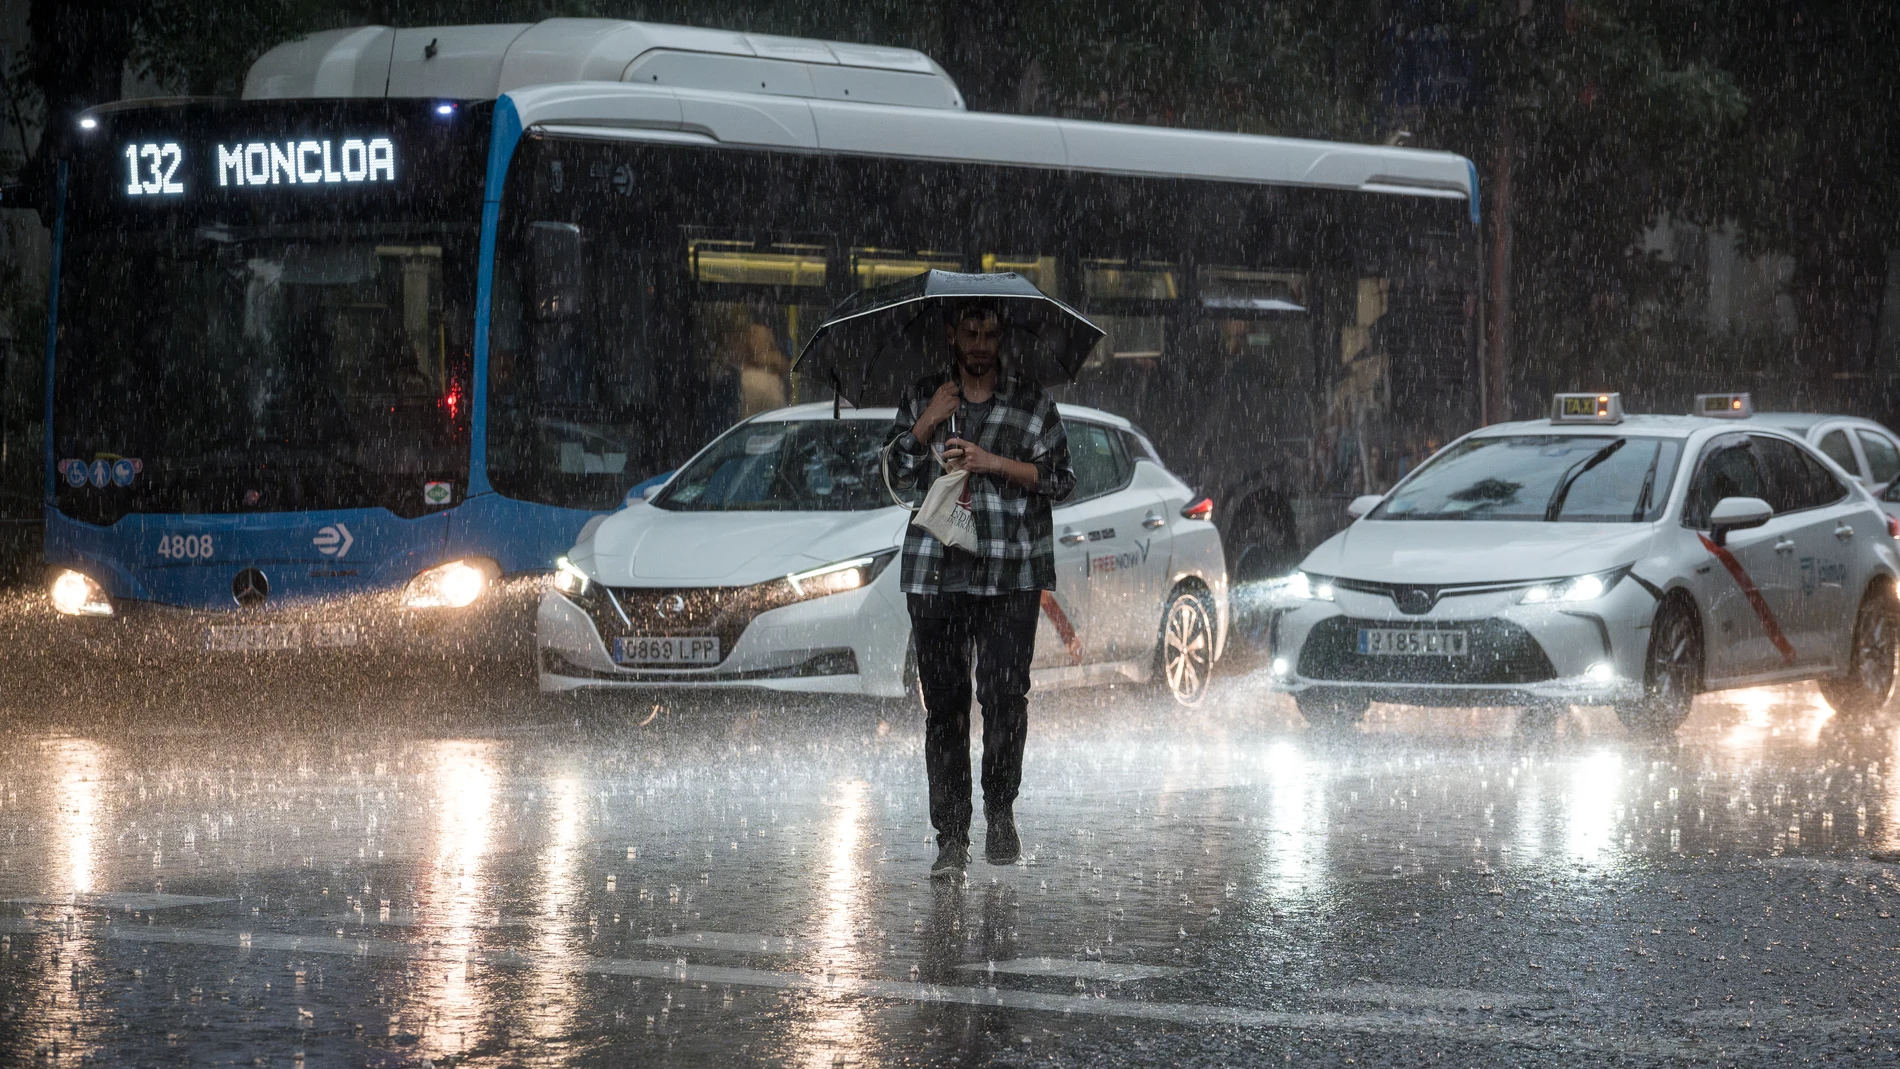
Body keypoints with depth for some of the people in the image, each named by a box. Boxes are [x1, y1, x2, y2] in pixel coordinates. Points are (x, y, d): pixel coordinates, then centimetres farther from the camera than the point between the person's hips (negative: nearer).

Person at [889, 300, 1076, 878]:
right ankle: (951, 837, 0)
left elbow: (1060, 479, 4)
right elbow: (891, 473, 12)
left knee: (1005, 695, -8)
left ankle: (1000, 811, 14)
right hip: (935, 573, 1)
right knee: (944, 704, -2)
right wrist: (925, 427, -2)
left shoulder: (1032, 402, 8)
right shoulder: (922, 398, 13)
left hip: (1012, 575, -1)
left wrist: (994, 462, -8)